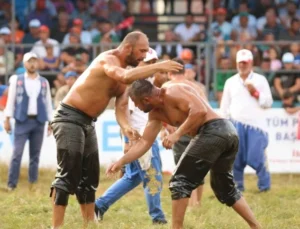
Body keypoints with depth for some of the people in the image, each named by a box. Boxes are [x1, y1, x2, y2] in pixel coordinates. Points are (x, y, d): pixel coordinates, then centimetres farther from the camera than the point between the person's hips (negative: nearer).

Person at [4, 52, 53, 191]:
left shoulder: (44, 82, 10)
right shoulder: (16, 80, 5)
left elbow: (48, 103, 12)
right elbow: (11, 100, 5)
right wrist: (7, 119, -1)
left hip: (39, 121, 2)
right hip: (22, 121, -2)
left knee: (35, 154, 4)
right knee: (17, 153, -8)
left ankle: (33, 184, 10)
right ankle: (11, 184, -7)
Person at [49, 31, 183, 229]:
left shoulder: (124, 70, 11)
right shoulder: (108, 59, -17)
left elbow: (121, 106, 2)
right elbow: (125, 77, -41)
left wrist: (126, 127, -18)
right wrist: (157, 67, -39)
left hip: (87, 122, 10)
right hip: (69, 118, -10)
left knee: (89, 176, 12)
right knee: (68, 175, -13)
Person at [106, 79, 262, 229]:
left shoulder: (172, 93, -9)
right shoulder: (156, 113, 20)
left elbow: (200, 111, -21)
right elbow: (144, 142, 23)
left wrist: (177, 134, -18)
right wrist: (120, 162, 19)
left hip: (213, 131, -11)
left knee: (180, 182, -3)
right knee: (224, 187, 24)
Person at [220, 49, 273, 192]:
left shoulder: (260, 80, 6)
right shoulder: (230, 82, 12)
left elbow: (268, 103, 3)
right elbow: (224, 106, 15)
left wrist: (256, 93, -11)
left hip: (255, 125, -2)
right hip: (236, 125, 2)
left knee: (256, 158, -8)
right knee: (235, 158, 2)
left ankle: (265, 185, 6)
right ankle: (237, 186, 12)